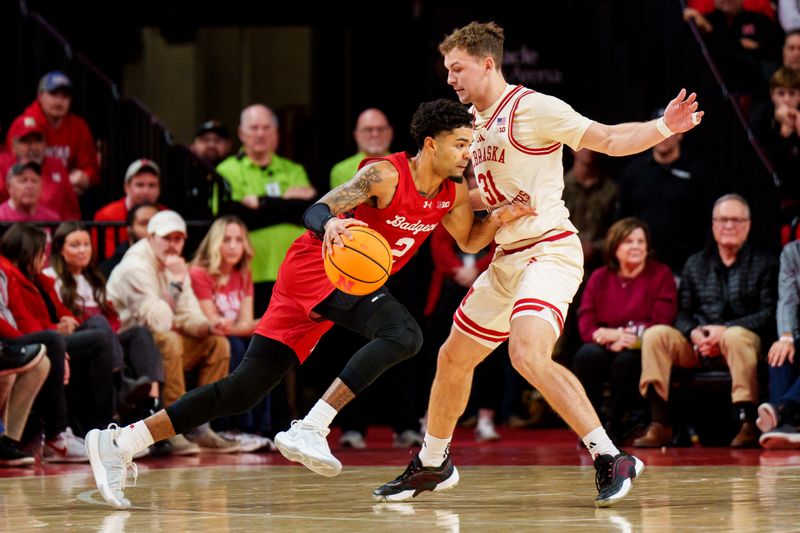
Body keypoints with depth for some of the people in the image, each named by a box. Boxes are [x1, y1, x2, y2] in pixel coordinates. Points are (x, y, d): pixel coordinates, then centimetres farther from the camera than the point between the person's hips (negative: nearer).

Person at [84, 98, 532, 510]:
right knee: (404, 334, -28)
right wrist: (330, 225, -46)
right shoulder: (385, 175, -17)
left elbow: (470, 241, 22)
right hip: (317, 268, -8)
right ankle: (310, 429, -29)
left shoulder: (453, 194, 6)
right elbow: (316, 211, -23)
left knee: (242, 392, 2)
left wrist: (498, 220, 2)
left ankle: (121, 443, 2)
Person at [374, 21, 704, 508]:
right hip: (507, 259, 9)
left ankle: (612, 458, -26)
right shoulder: (474, 121, 15)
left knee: (528, 354, -30)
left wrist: (663, 128, -28)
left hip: (550, 251, -9)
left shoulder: (532, 107, -10)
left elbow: (607, 139, -12)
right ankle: (433, 465, 38)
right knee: (453, 358, 17)